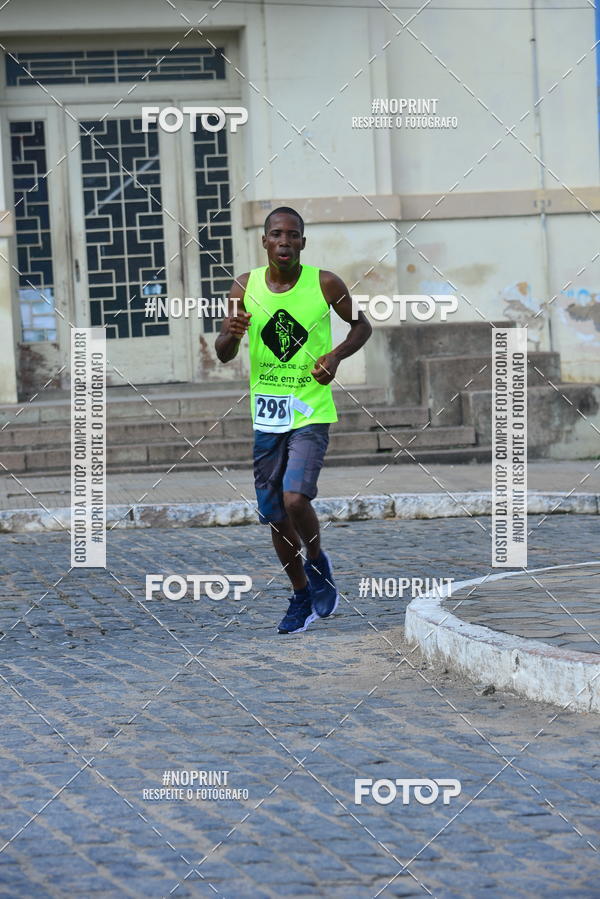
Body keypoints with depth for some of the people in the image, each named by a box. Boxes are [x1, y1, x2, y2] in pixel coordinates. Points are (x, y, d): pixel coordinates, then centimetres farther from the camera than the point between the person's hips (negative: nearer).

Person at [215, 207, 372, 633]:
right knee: (275, 516, 8)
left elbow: (362, 325, 8)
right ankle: (302, 595, 27)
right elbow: (223, 354, 4)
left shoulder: (325, 285, -7)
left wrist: (336, 356, -11)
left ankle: (318, 562, 8)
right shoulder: (245, 287, -1)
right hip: (265, 416, 3)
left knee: (295, 498, -21)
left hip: (311, 412, -3)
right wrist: (232, 334, -19)